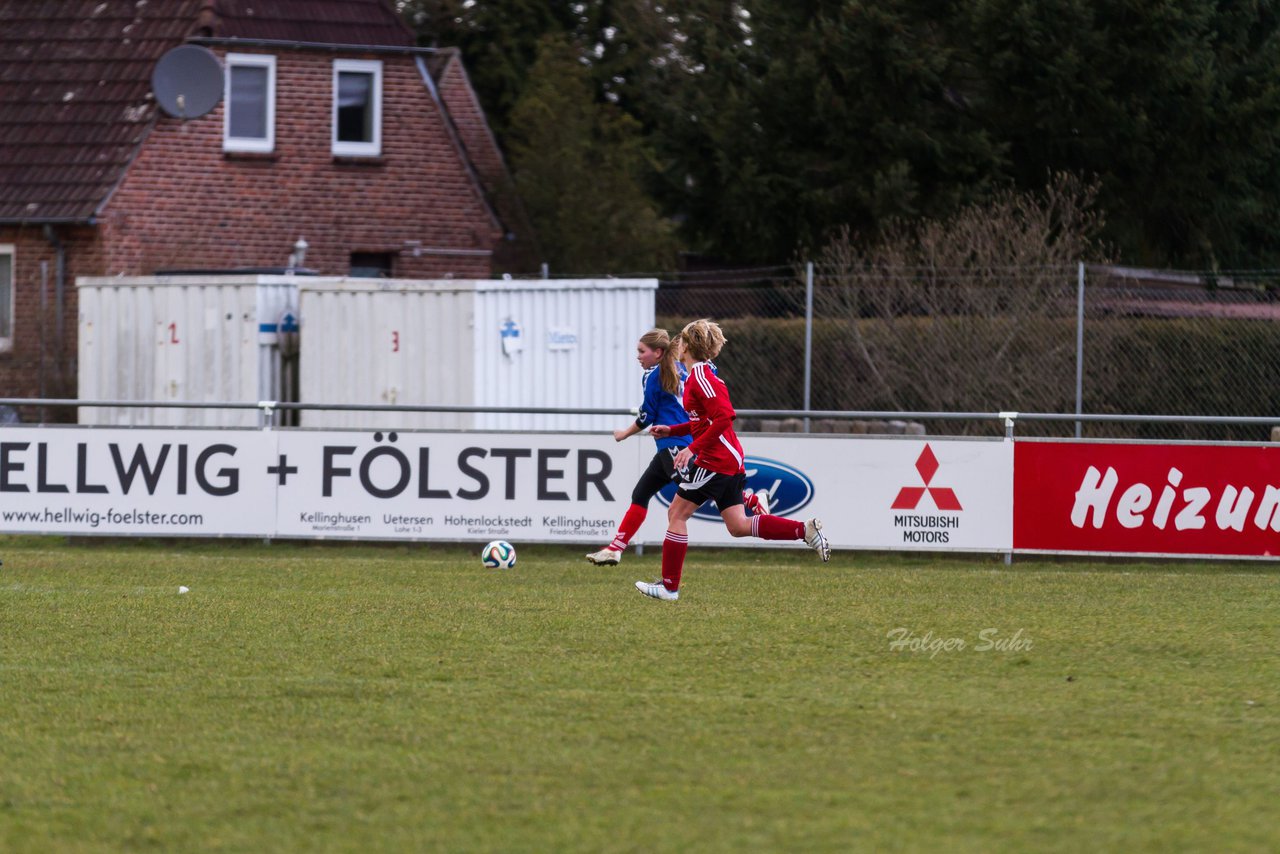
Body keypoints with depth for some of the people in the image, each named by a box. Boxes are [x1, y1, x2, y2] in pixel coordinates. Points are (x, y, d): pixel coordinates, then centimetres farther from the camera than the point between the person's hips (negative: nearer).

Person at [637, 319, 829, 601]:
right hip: (730, 461, 10)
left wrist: (692, 448, -24)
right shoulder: (702, 374, 16)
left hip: (715, 461, -10)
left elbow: (724, 418, -24)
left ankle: (669, 586, 2)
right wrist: (671, 431, 21)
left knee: (677, 513, -2)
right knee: (738, 526, 8)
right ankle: (805, 530, 1)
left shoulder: (700, 377, -14)